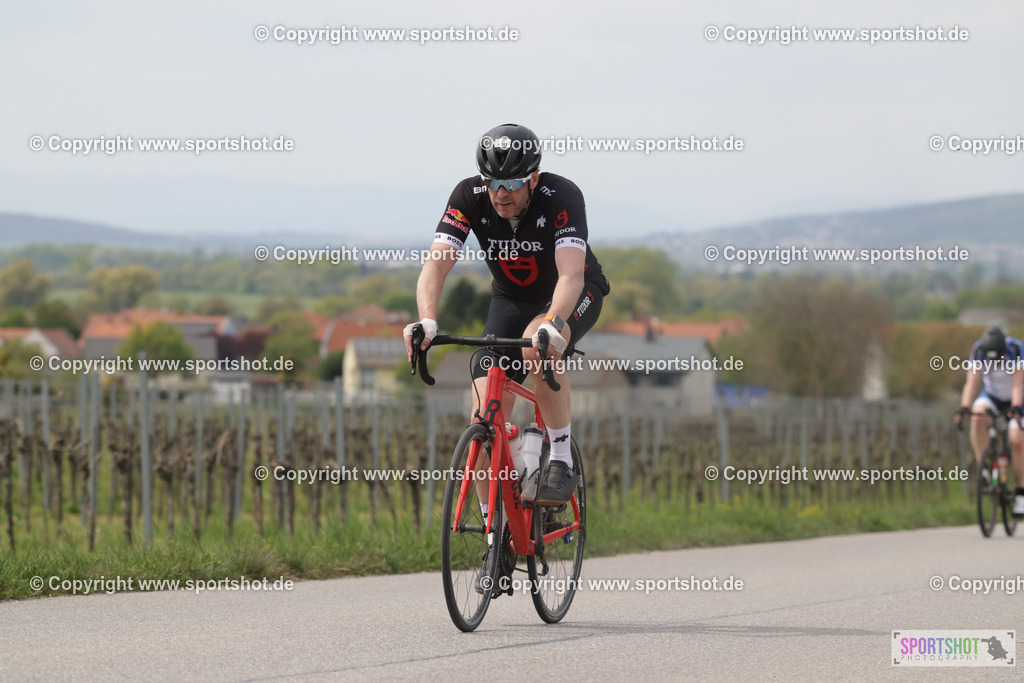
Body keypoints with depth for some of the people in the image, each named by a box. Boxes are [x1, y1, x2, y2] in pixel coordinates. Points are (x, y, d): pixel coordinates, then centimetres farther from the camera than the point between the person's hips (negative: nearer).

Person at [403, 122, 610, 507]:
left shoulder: (562, 196, -31)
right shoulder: (469, 196, -22)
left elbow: (571, 275, -44)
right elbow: (436, 264, -31)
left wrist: (552, 325, -64)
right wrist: (427, 321, -50)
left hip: (573, 295, -3)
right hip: (511, 299, 3)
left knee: (538, 344, -39)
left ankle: (561, 462, -23)